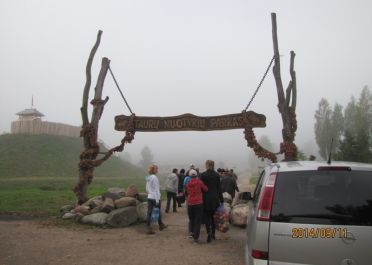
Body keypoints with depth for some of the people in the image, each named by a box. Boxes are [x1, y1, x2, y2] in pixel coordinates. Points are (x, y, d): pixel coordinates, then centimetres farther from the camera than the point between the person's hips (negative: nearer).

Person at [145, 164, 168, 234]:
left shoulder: (148, 178, 9)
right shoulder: (154, 177, -16)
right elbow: (156, 189, -17)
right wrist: (157, 199, -17)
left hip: (149, 197, 7)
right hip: (155, 198, -7)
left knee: (149, 213, 5)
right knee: (158, 212, 11)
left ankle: (149, 229, 6)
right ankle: (161, 225, 27)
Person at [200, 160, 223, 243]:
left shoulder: (203, 175, -9)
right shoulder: (216, 175, 0)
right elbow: (219, 188, 3)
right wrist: (221, 200, 8)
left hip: (206, 198, -3)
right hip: (215, 198, 3)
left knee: (207, 216, 4)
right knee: (213, 216, 16)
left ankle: (209, 232, -14)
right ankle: (213, 234, 22)